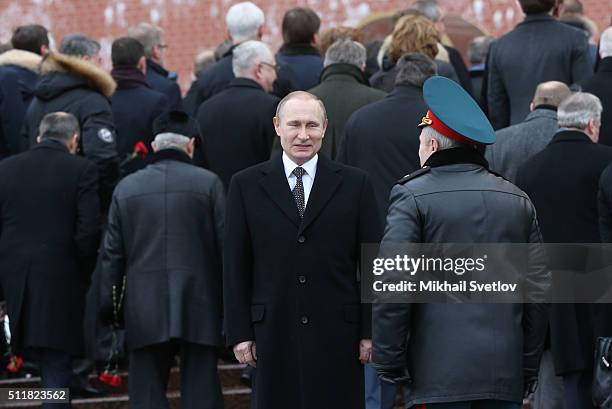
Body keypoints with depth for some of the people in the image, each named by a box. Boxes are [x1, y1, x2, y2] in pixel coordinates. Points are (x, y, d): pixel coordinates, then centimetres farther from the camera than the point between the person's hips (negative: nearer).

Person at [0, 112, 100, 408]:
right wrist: (85, 273, 2)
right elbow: (88, 231, -12)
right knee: (57, 364, 0)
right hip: (61, 279, -4)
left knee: (46, 363, 18)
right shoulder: (81, 170, -6)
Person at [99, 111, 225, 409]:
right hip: (199, 306, -1)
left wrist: (106, 306, 13)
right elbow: (226, 244, -2)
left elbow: (112, 254, 7)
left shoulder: (126, 188, 6)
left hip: (144, 313, 1)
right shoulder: (208, 183, -1)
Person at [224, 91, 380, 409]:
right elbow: (235, 265, 6)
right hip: (273, 333, 0)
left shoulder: (355, 184, 5)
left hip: (337, 333, 0)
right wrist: (239, 332, 0)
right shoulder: (246, 185, 6)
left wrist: (370, 332, 0)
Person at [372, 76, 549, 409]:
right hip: (506, 371, 4)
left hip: (439, 372, -4)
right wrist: (529, 366, 18)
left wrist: (388, 364, -4)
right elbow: (538, 290, 11)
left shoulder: (412, 197, -4)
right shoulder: (518, 201, 11)